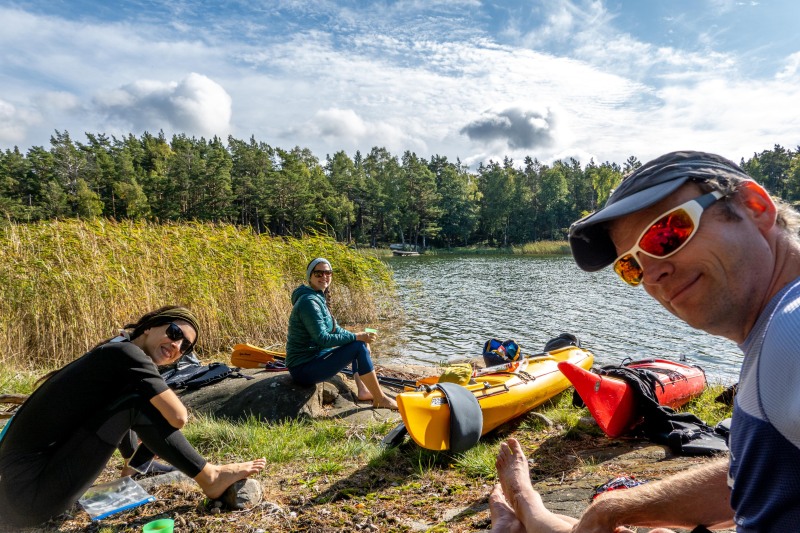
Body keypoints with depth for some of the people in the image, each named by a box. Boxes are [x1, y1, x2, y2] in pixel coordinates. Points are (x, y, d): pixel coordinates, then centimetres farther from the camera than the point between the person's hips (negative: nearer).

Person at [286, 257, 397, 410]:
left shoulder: (319, 298, 11)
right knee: (359, 346, -19)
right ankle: (380, 399, -8)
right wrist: (356, 337, -20)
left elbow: (335, 329, 15)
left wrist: (359, 336, 2)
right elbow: (322, 339, -24)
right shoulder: (309, 301, -19)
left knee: (360, 342, 17)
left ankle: (363, 391, 10)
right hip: (303, 368, -10)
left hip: (315, 356, 10)